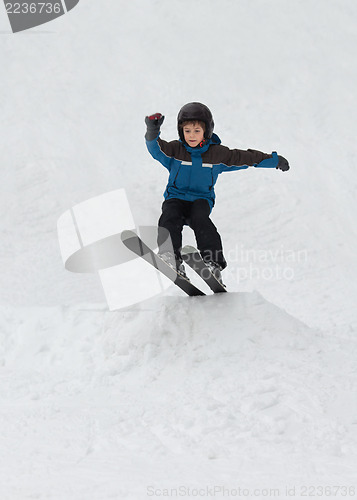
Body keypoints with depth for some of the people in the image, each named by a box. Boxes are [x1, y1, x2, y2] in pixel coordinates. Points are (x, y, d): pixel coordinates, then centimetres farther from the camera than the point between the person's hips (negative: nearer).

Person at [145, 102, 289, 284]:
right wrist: (152, 132, -44)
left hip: (201, 199, -1)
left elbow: (246, 158, 9)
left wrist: (275, 160, 17)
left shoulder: (217, 153, -1)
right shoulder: (175, 150, -3)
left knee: (200, 220, -32)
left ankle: (213, 262, -35)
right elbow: (156, 148, -22)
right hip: (176, 197, 1)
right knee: (169, 219, -30)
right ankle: (172, 258, -36)